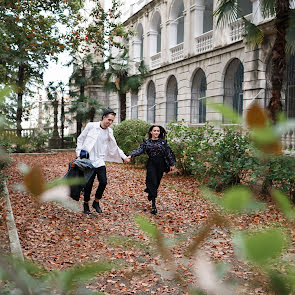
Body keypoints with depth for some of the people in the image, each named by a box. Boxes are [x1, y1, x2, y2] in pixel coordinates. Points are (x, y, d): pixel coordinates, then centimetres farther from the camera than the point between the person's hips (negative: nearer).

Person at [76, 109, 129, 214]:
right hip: (88, 160, -3)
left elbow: (115, 147, 18)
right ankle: (86, 204, 21)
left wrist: (124, 157, 11)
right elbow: (80, 139, 5)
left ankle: (96, 202, 15)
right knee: (89, 184, 0)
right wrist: (79, 153, -2)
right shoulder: (91, 126, -2)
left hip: (100, 161, 3)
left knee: (103, 182, -7)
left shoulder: (109, 132, 9)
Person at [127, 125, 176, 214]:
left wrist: (172, 164, 7)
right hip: (151, 164, -2)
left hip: (161, 164, 2)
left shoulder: (163, 142, 8)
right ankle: (153, 205, -8)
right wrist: (131, 155, -23)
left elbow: (168, 153, 9)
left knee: (157, 183, 5)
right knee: (153, 183, -10)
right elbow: (139, 150, -7)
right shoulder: (147, 142, 3)